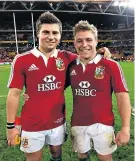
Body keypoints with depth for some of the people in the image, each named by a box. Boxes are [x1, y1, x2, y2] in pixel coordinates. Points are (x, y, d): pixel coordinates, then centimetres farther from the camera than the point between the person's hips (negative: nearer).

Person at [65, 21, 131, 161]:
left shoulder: (111, 65, -12)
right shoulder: (71, 66, -2)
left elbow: (122, 96, -11)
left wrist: (125, 127, -15)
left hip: (103, 124, -3)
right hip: (78, 124, 3)